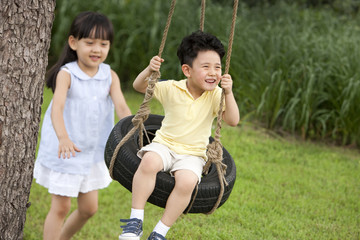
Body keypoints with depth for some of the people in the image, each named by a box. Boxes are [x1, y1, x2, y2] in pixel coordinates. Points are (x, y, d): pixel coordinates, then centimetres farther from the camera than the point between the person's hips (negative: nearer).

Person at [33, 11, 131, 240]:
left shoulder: (110, 76, -5)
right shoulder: (66, 74, -18)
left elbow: (121, 107, -17)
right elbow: (57, 107, -31)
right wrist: (63, 138, -49)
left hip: (93, 152, 5)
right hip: (64, 151, -5)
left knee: (89, 207, 14)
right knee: (61, 207, 1)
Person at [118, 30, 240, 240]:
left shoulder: (216, 96, -2)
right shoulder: (172, 89, -2)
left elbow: (233, 121, -13)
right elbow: (139, 87, 1)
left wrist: (229, 93, -26)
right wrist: (149, 71, -19)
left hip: (192, 154, 0)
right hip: (164, 145, 0)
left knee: (187, 181, -32)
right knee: (149, 161, -34)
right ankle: (136, 220, -22)